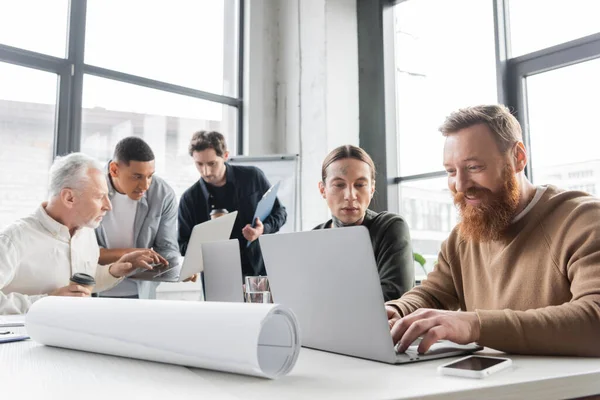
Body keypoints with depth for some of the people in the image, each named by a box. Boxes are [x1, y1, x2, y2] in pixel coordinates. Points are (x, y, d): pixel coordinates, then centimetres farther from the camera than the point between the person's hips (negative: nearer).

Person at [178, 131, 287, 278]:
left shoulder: (253, 177, 0)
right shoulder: (189, 199, 1)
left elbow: (279, 212, 10)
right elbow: (182, 245, 8)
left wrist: (264, 229, -12)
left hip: (260, 270, 0)